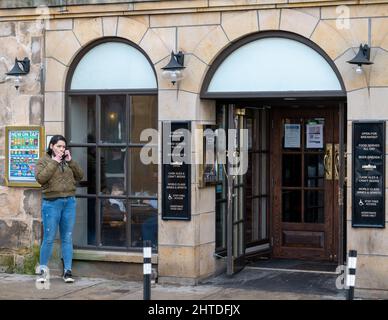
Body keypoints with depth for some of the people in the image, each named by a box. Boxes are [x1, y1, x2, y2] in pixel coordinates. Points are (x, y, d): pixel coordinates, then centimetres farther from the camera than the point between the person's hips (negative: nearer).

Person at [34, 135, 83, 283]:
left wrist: (70, 161, -3)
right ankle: (43, 270, 10)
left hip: (69, 202, 4)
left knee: (67, 238, 5)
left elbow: (79, 176, 7)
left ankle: (67, 271, 9)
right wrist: (54, 162, -14)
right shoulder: (43, 161, 2)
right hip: (52, 203, -4)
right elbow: (40, 178, -14)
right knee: (49, 239, -3)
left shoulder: (68, 161, 13)